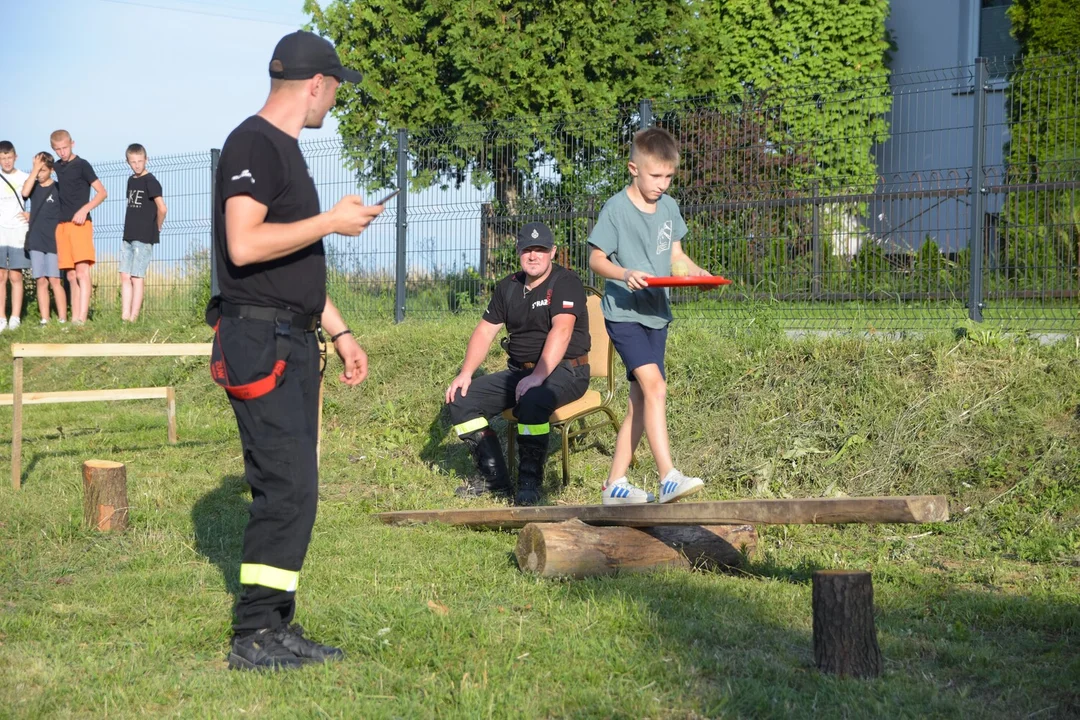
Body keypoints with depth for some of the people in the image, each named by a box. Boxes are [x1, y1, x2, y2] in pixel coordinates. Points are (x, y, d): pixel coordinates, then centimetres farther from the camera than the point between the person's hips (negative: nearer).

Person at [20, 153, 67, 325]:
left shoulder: (58, 188, 0)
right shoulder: (34, 186, 9)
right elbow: (25, 192, -13)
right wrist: (35, 169, -13)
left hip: (54, 241, -3)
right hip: (35, 241, 4)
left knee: (55, 281, -7)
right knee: (41, 281, 3)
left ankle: (62, 320, -6)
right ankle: (44, 320, 4)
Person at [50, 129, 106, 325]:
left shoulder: (82, 165, -2)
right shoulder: (57, 167, 16)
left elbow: (102, 192, -6)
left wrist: (84, 209, -17)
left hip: (80, 223, -7)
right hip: (62, 225, 7)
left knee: (82, 270, -16)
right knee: (71, 275, 5)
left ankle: (82, 318, -24)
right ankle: (74, 318, 5)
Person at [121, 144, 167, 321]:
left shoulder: (150, 181, -11)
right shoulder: (131, 180, 14)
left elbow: (162, 208, -19)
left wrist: (157, 228, -6)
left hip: (144, 238, -8)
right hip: (128, 236, 8)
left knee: (136, 278, -6)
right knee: (125, 276, 5)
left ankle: (133, 318, -3)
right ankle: (124, 317, 7)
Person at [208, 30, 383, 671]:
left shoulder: (288, 150, 20)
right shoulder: (253, 144, -11)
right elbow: (244, 244, -24)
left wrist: (340, 332, 25)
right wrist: (332, 221, -16)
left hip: (294, 341, 10)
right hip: (258, 341, -10)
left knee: (292, 487, 10)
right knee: (288, 486, -12)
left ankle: (278, 626, 16)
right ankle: (255, 636, -7)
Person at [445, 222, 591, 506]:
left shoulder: (566, 283, -10)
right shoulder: (508, 287, 13)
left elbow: (561, 331, -24)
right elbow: (485, 330, 13)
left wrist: (538, 376, -35)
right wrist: (465, 373, -3)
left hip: (564, 371, -7)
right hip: (519, 371, 7)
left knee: (532, 401, -39)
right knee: (461, 399, -9)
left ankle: (530, 481, -23)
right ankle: (494, 477, -6)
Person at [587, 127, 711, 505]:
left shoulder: (669, 207, 9)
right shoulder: (616, 209, -10)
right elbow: (596, 258, -8)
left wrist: (698, 273, -3)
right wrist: (625, 274, -25)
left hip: (657, 314, 7)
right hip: (624, 313, -7)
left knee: (641, 401, 8)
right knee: (654, 386, -21)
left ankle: (615, 484, 16)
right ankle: (669, 478, -23)